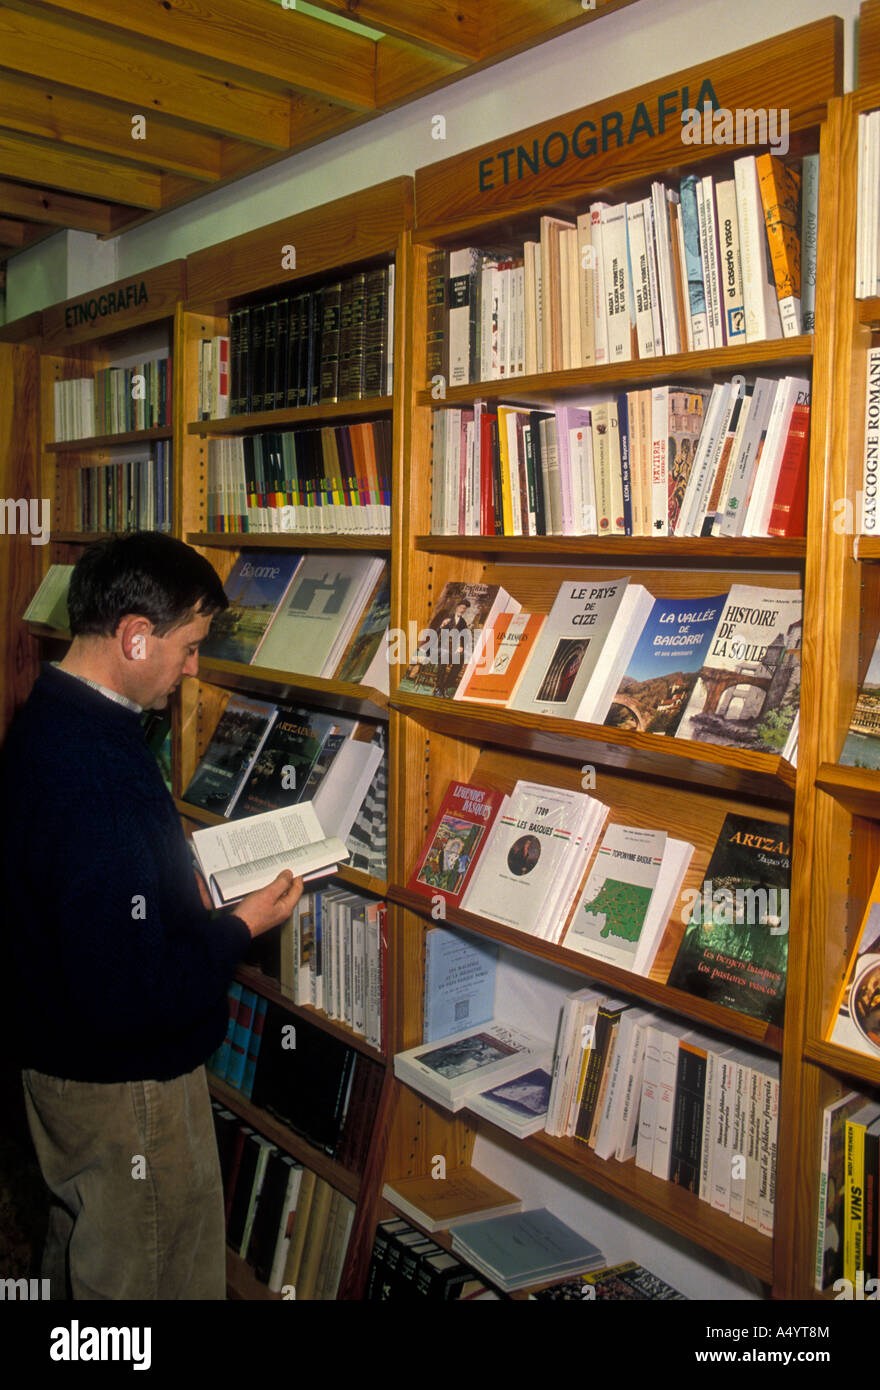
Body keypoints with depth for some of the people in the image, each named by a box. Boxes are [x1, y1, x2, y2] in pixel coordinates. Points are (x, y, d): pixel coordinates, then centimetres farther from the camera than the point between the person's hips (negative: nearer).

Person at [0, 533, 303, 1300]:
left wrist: (185, 884, 2)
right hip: (125, 1087, -9)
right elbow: (129, 993, -32)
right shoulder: (99, 776, -33)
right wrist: (242, 927, -19)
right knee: (151, 1273, 14)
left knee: (81, 1252, 30)